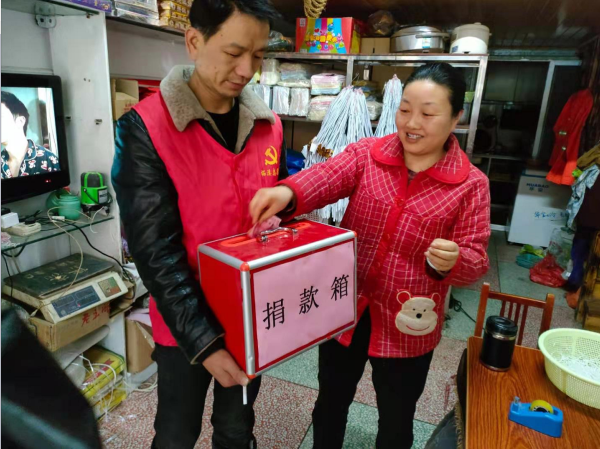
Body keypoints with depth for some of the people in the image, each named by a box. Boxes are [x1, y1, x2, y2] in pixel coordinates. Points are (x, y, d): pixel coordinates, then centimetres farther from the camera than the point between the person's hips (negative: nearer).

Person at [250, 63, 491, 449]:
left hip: (406, 325, -1)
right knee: (330, 403, 24)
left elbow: (475, 259, -7)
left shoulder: (471, 185, -7)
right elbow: (327, 177, -23)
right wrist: (287, 193, -45)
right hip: (345, 309, 2)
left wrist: (451, 262, -31)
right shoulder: (366, 154, -5)